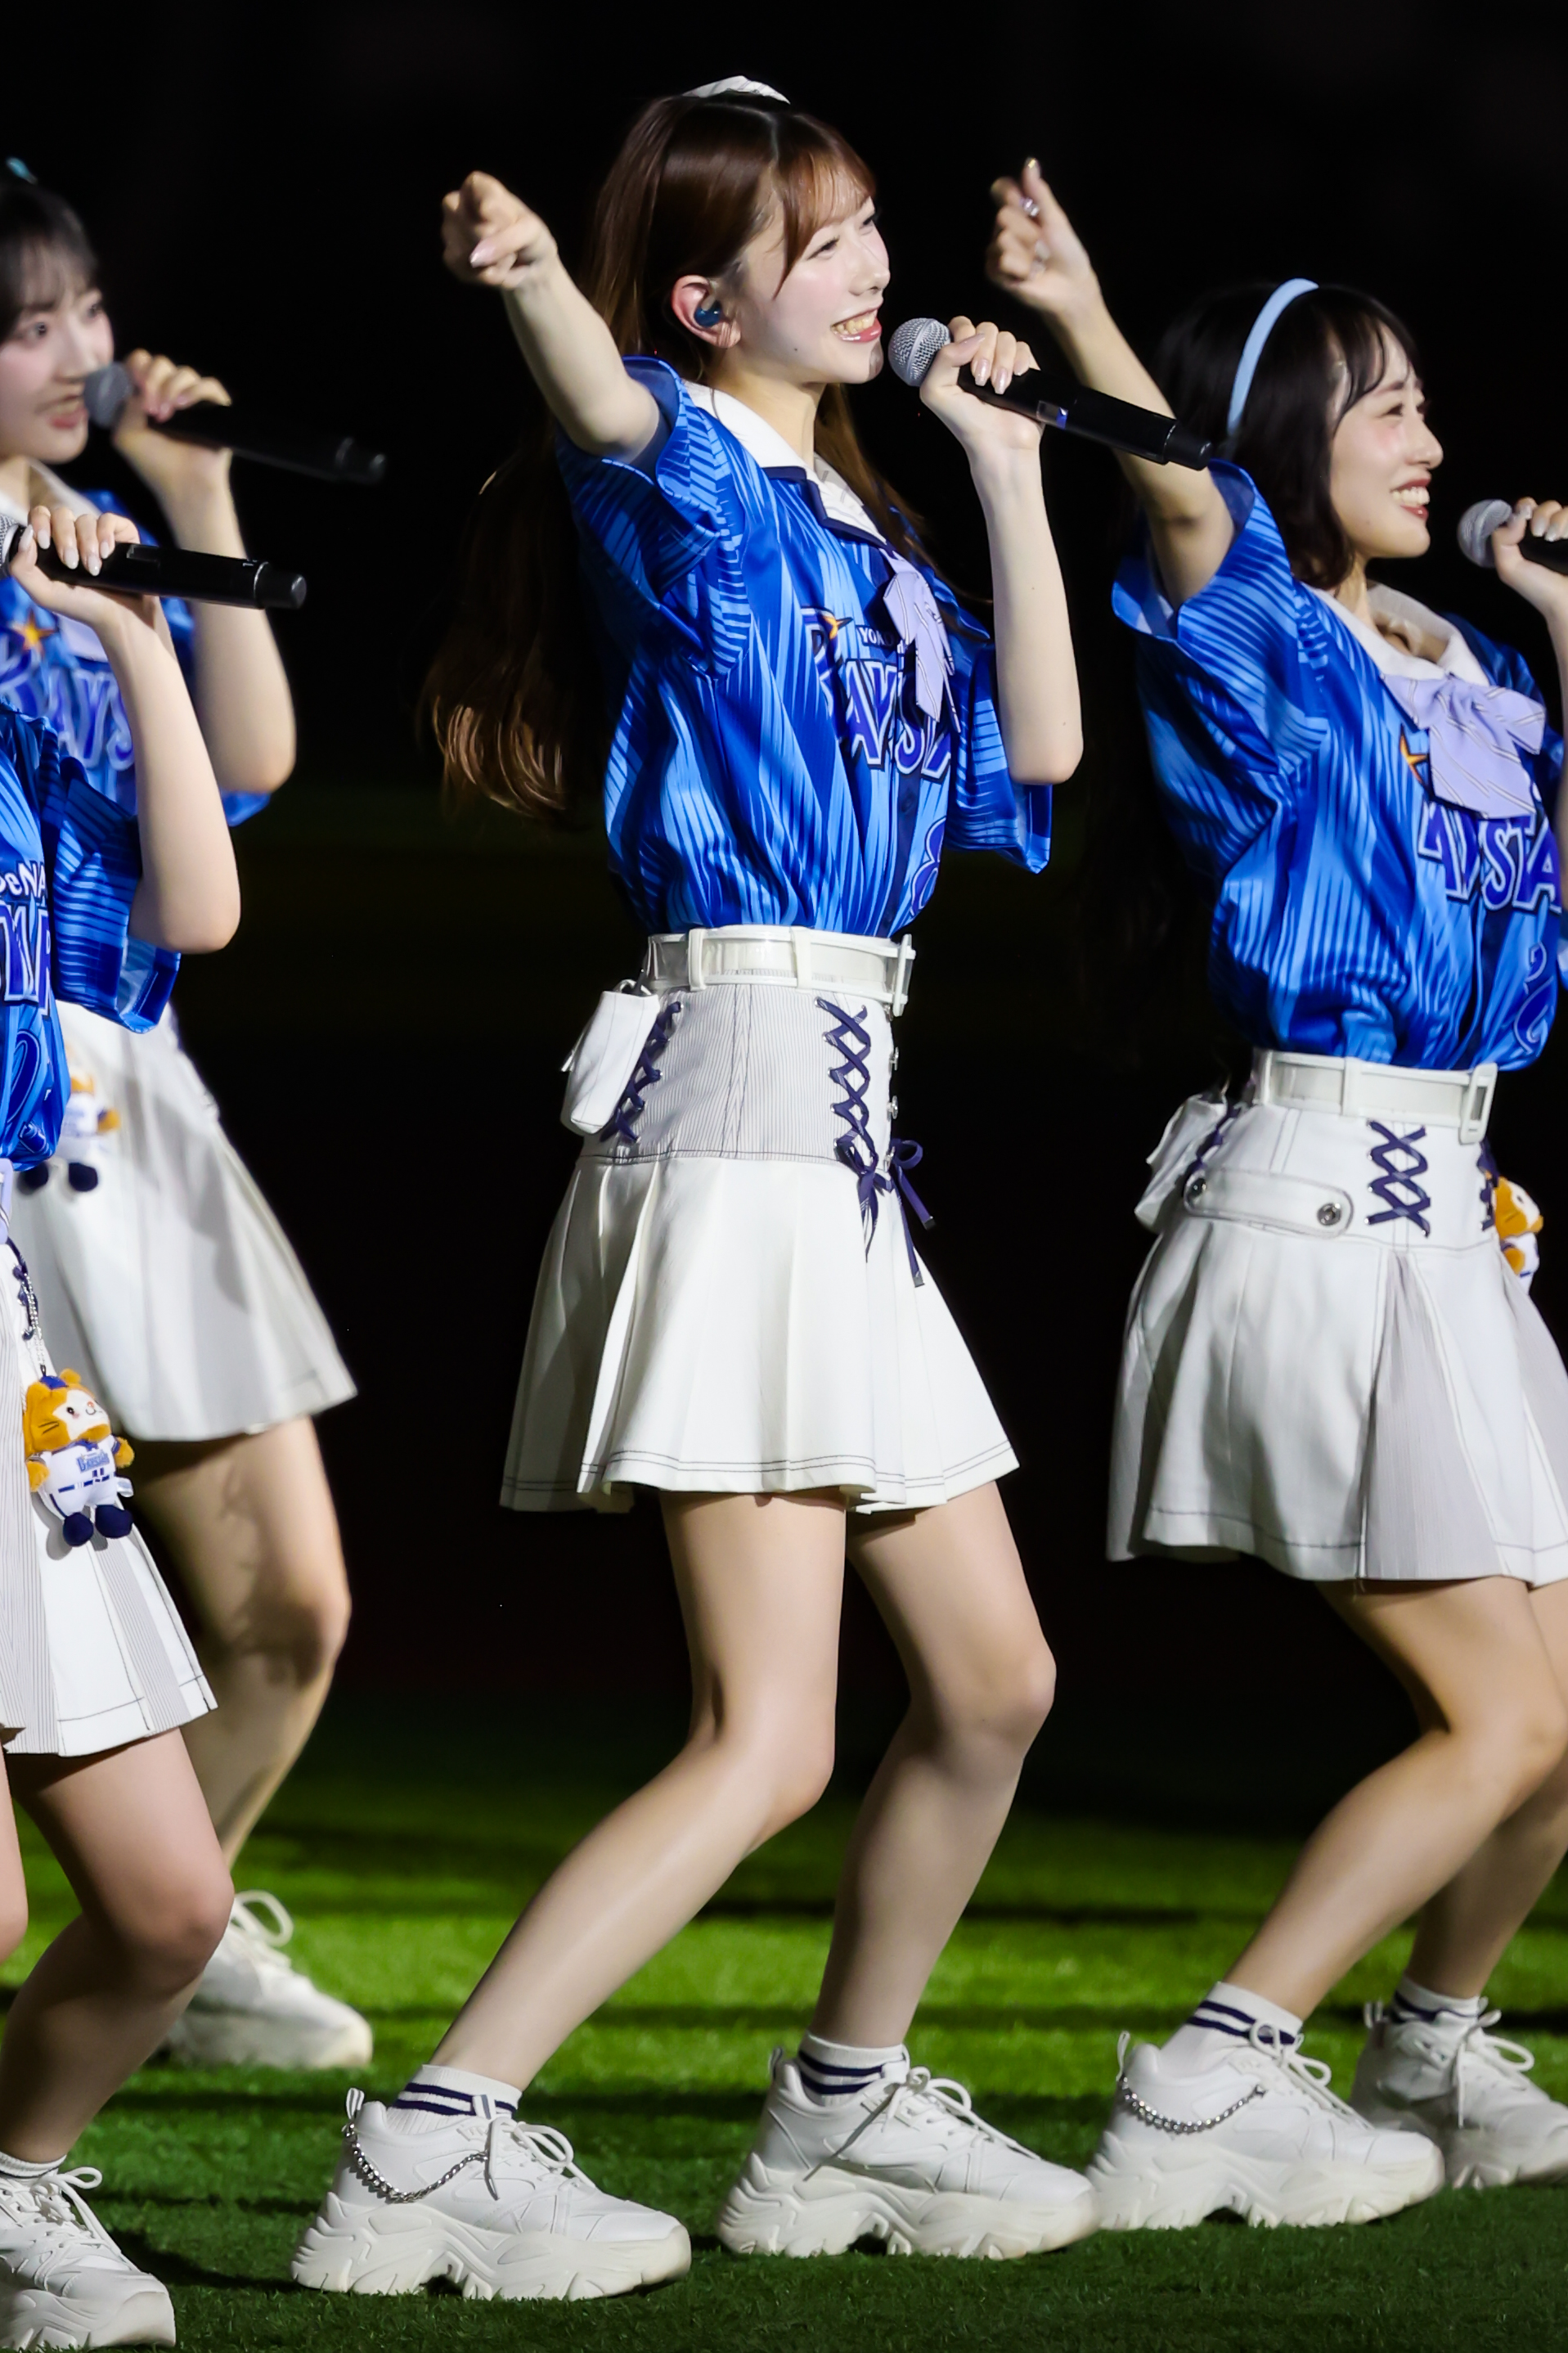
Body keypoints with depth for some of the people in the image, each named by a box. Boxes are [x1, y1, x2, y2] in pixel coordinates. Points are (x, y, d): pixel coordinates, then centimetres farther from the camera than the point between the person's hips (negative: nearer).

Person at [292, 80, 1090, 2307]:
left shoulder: (855, 523, 19)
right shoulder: (688, 488, -7)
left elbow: (1030, 748, 15)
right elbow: (616, 414, -31)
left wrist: (1003, 466, 16)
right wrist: (531, 279, -54)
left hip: (844, 1120, 9)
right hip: (736, 1096, -9)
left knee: (991, 1680, 17)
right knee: (767, 1739, -15)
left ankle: (845, 2117, 31)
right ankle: (431, 2152, -16)